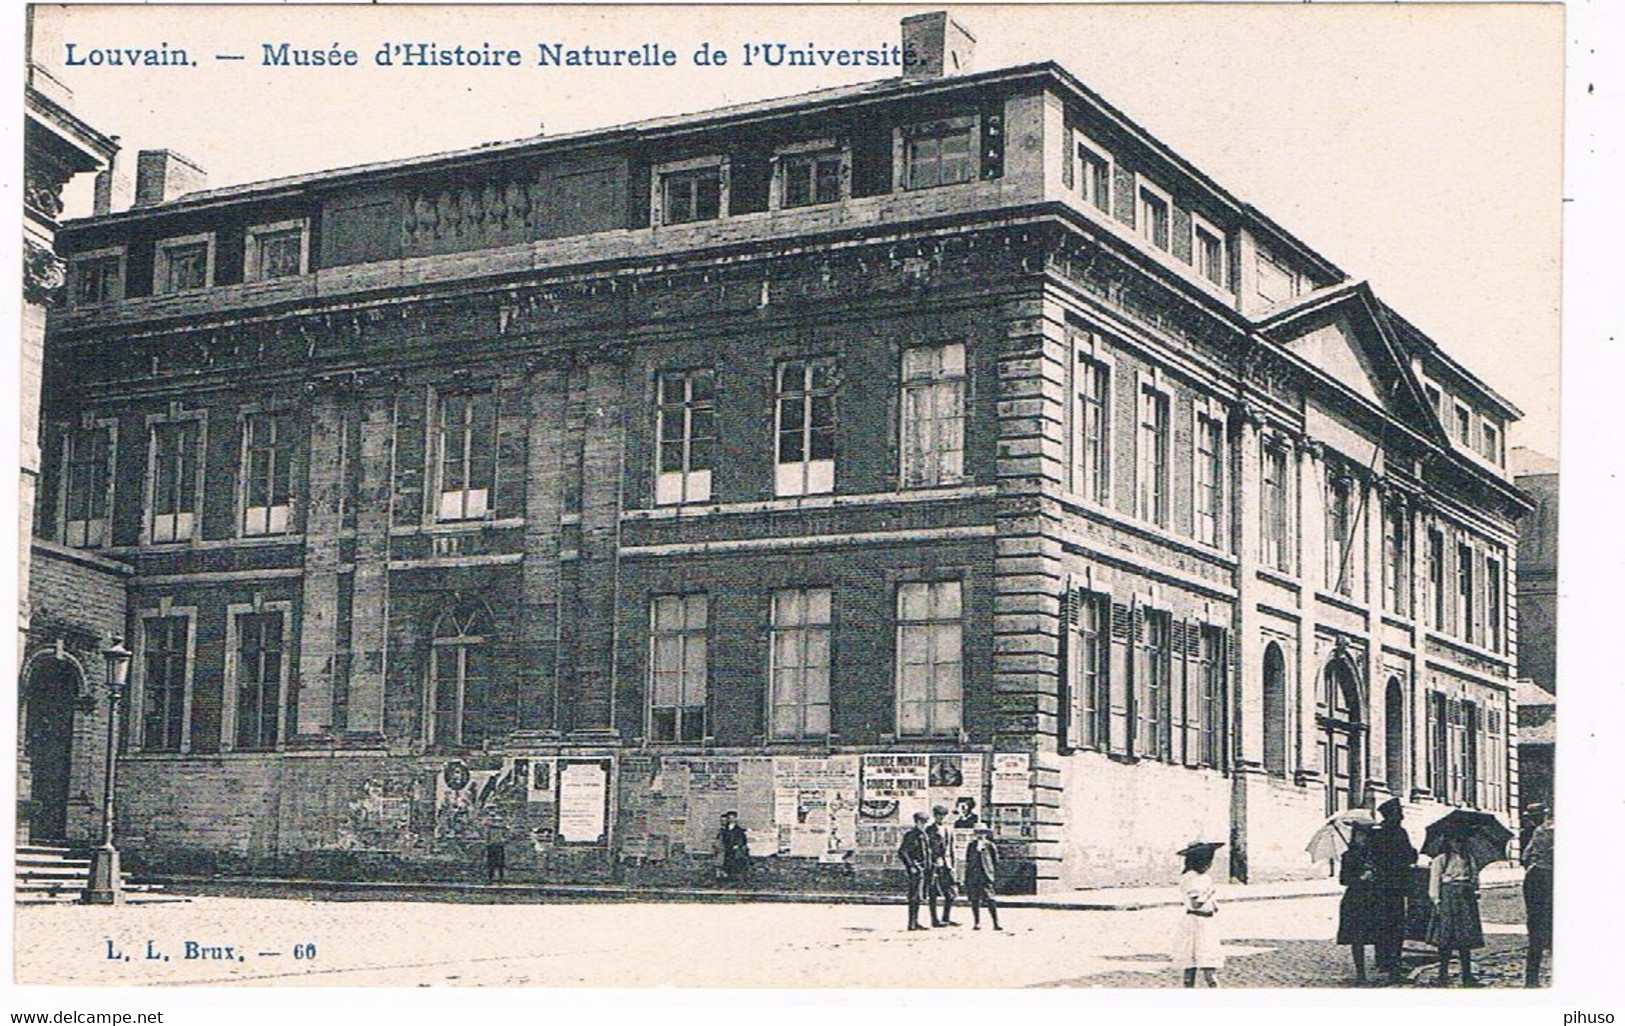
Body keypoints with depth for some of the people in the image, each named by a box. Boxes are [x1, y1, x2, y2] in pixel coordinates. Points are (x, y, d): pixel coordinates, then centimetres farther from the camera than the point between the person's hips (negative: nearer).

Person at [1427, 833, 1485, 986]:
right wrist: (1436, 899, -9)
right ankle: (1443, 974, 0)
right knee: (1445, 937, -5)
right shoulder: (1440, 860, 4)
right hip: (1447, 897, -4)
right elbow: (1435, 880, 0)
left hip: (1465, 898, 4)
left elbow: (1475, 876, 19)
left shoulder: (1468, 859, 18)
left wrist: (1475, 890, 3)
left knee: (1466, 938, 1)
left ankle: (1467, 975, 5)